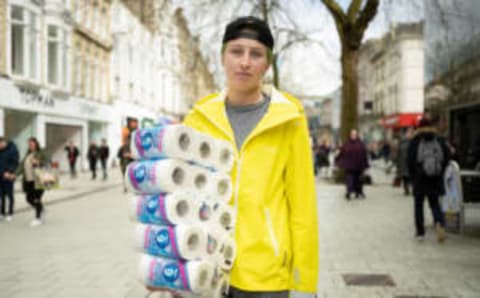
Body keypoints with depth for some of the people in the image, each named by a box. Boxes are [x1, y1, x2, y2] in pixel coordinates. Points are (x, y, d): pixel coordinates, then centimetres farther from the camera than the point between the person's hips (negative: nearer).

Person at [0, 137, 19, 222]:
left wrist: (9, 172, -21)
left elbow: (15, 163, -11)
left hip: (8, 177, -5)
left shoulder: (12, 149, -10)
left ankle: (10, 214, 12)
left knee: (9, 195, 3)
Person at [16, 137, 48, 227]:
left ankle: (38, 218, 9)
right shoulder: (28, 154, 15)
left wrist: (38, 162, -28)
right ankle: (41, 210, 34)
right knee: (29, 199, 8)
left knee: (36, 199, -5)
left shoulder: (41, 153, -4)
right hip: (28, 180, 7)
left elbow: (47, 162, -11)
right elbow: (22, 165, 11)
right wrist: (16, 174, 1)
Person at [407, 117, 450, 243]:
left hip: (420, 179, -2)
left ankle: (420, 232, 12)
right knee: (434, 203, 14)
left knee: (418, 205, 11)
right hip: (436, 180, 2)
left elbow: (410, 161, -6)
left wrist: (413, 176, 7)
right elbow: (447, 157, 1)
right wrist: (440, 172, 12)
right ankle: (440, 223, -13)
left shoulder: (415, 142, -5)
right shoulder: (440, 140, 1)